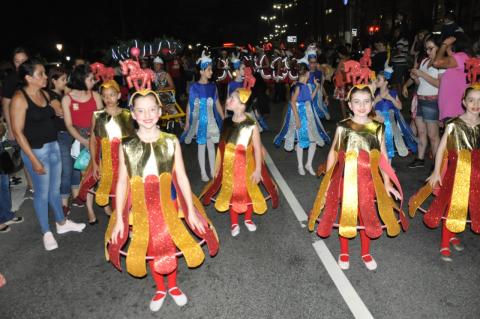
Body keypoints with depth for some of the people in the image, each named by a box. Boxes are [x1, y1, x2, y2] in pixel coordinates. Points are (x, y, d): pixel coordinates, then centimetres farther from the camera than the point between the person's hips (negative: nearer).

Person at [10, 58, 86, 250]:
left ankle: (62, 223, 35)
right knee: (42, 192, 6)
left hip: (53, 146, 6)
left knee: (55, 188, 18)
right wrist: (34, 160, -17)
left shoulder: (45, 94, 6)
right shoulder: (19, 98, -14)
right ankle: (46, 233, 23)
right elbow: (18, 132, -15)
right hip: (36, 151, -6)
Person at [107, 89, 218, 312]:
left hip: (167, 206, 0)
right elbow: (122, 182, -3)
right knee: (151, 251, 16)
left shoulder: (171, 141, -7)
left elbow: (181, 177, -4)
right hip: (141, 209, 0)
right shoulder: (126, 145, -7)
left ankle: (173, 286, 43)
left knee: (170, 247, 16)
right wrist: (119, 218, -3)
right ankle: (160, 289, 42)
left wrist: (191, 210, -4)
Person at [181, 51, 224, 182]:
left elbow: (217, 104, 6)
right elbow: (189, 105, -4)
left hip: (211, 120, 3)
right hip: (199, 121, -3)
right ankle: (203, 172, 16)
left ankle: (213, 171, 21)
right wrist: (187, 122, -5)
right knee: (201, 146, 6)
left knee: (211, 145, 10)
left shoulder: (213, 86, 1)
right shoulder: (194, 87, -8)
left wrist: (224, 119, 6)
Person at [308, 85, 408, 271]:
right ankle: (344, 253, 32)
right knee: (345, 215, 11)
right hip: (345, 178, -1)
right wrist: (327, 180, 1)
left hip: (368, 180, 1)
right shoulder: (343, 127, -6)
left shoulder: (377, 128, -2)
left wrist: (387, 183, 4)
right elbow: (333, 154, 0)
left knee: (367, 216, 13)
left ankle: (366, 253, 36)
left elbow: (383, 157, 3)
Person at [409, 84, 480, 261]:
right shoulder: (454, 125, -11)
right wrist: (436, 172, -10)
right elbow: (442, 148, -7)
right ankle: (445, 244, 18)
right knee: (451, 206, 1)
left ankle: (452, 235, 36)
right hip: (456, 171, -4)